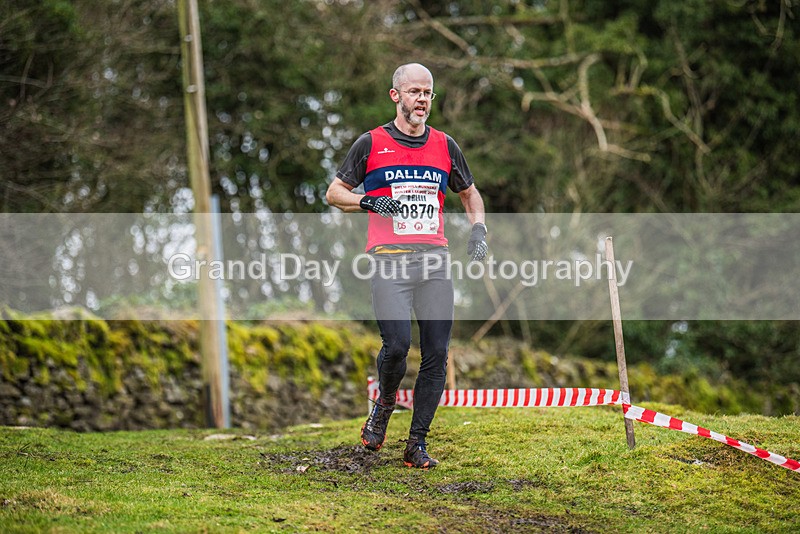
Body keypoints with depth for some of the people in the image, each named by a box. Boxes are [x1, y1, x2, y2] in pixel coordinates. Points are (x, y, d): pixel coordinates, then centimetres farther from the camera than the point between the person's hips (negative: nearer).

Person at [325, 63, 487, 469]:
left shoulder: (444, 146, 16)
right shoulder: (371, 143, 6)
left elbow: (470, 194, 29)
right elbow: (334, 193, 11)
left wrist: (478, 229, 11)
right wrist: (368, 201, -8)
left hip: (434, 260, 3)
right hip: (389, 260, -3)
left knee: (437, 353, -3)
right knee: (396, 345, -18)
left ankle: (417, 444, 6)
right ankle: (384, 403, 14)